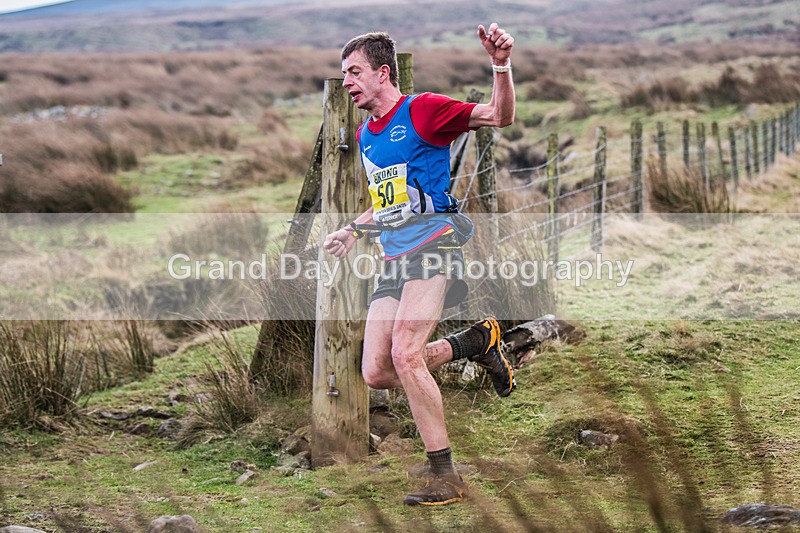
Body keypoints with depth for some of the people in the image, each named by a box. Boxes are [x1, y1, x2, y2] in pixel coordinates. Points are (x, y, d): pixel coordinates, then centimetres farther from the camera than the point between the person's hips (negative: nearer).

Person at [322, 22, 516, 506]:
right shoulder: (365, 136, 19)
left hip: (434, 241, -8)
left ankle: (446, 476, -15)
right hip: (394, 257, 8)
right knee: (376, 373, -4)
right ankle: (475, 343, 16)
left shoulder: (422, 111, -5)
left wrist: (501, 66, -25)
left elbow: (500, 117, -9)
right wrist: (353, 230, 22)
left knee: (404, 356, -24)